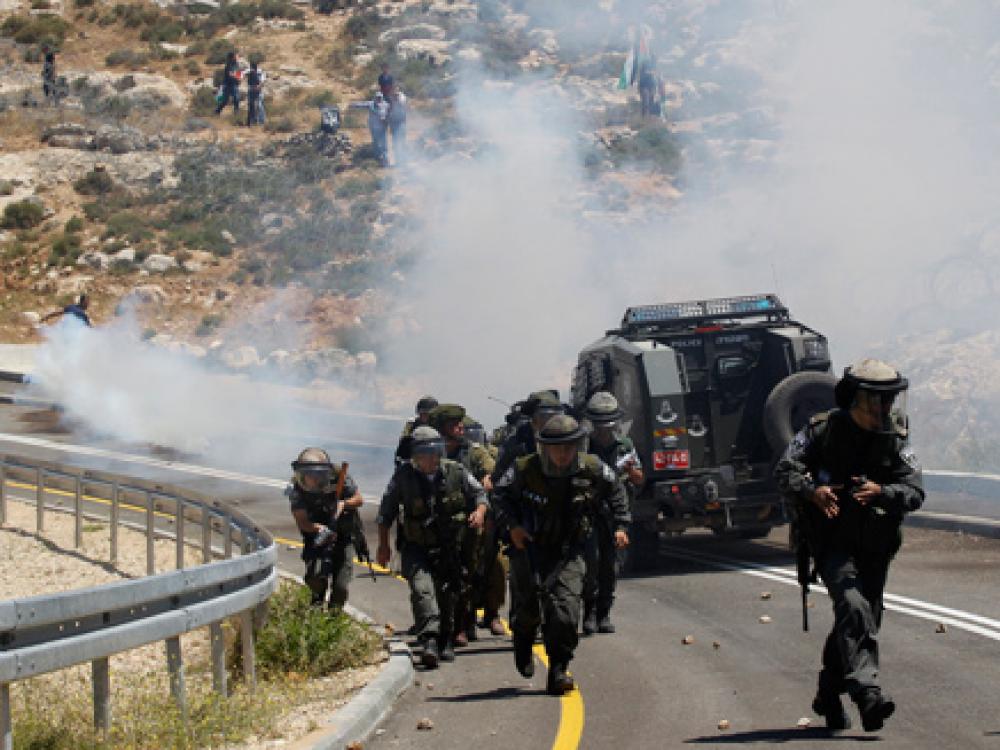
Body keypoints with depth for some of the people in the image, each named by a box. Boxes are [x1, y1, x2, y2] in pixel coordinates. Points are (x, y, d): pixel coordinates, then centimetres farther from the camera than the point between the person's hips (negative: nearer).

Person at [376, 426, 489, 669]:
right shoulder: (404, 476, -8)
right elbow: (386, 512, 2)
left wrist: (480, 511, -12)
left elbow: (479, 493, 10)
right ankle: (429, 641, -35)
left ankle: (445, 642, 28)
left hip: (448, 548, 3)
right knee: (422, 588, -23)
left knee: (447, 594, 10)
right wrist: (383, 545, 3)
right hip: (415, 547, -3)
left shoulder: (456, 472, -4)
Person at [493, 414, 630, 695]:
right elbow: (500, 493, 2)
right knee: (528, 608, 0)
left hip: (568, 550, 1)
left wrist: (621, 525, 5)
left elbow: (616, 492, 11)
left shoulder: (592, 469, -9)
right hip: (529, 547, -1)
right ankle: (523, 641, 36)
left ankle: (557, 671, -5)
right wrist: (511, 525, -10)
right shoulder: (524, 470, -15)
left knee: (565, 610, -14)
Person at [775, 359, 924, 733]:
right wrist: (812, 490, -27)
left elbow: (915, 491, -9)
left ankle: (829, 697, 32)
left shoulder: (894, 442, 1)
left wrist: (881, 492, -29)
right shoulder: (823, 430, -6)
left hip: (874, 549, 5)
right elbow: (785, 470, -7)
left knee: (865, 620, 12)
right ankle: (866, 690, -37)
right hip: (832, 543, -5)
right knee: (854, 606, -27)